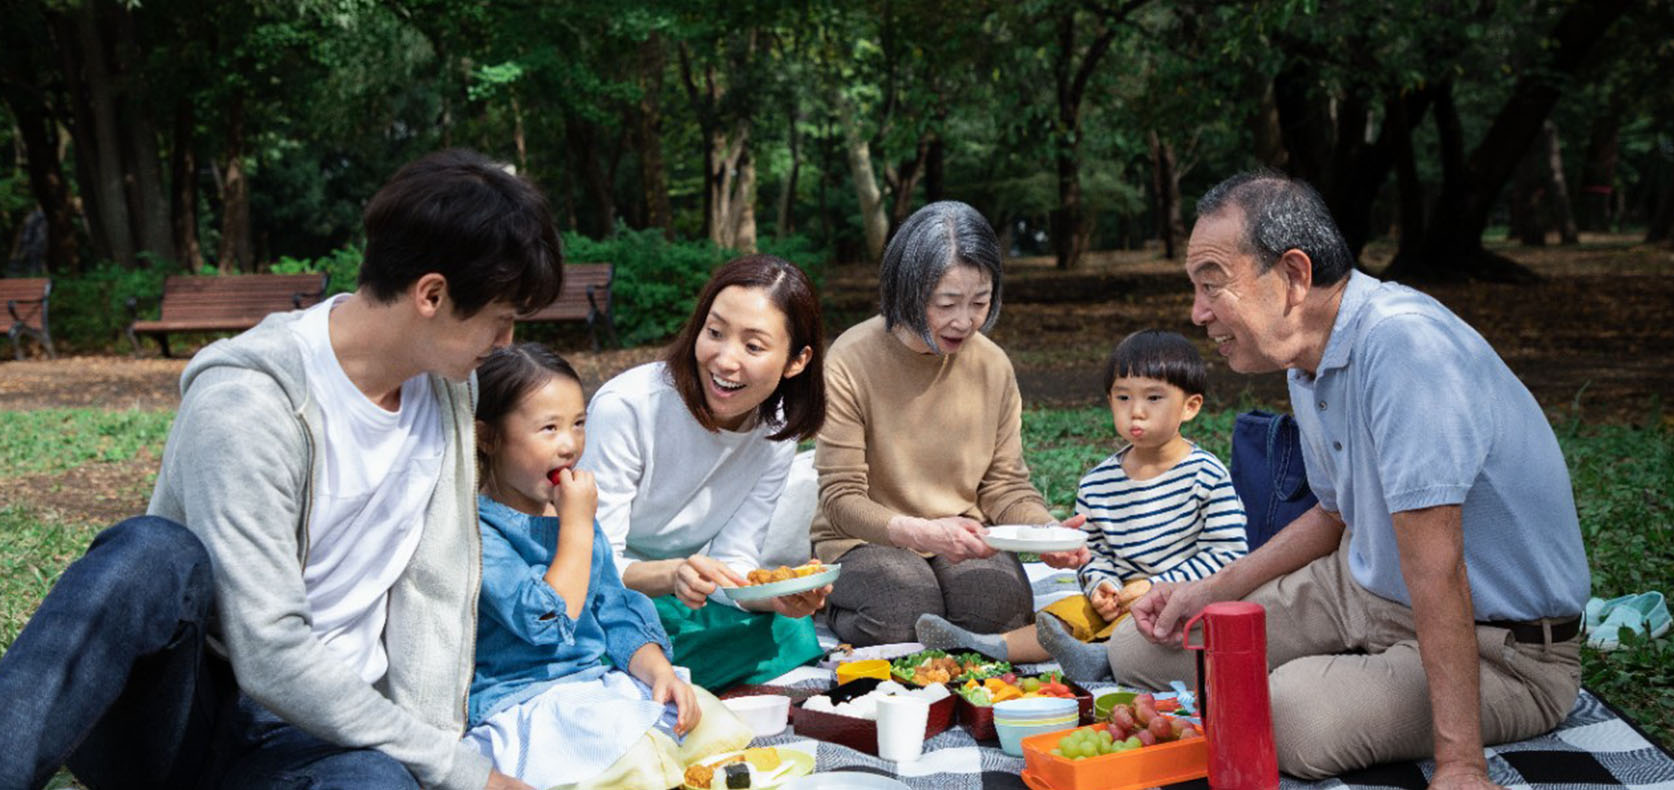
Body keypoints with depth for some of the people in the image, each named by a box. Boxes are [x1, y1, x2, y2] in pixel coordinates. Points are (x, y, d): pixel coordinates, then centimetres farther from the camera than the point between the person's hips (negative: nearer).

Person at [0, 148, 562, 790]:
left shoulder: (448, 383, 3)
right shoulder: (246, 402, -19)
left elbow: (433, 592, 4)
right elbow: (272, 659, -25)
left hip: (324, 733, 4)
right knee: (158, 554, -37)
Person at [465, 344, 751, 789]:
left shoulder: (574, 513, 13)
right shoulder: (476, 529, -13)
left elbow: (617, 614, 14)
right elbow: (548, 623, -23)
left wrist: (657, 669, -5)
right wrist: (577, 524, -16)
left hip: (596, 685, 8)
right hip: (518, 704, -8)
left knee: (709, 722, -11)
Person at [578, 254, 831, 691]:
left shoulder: (776, 429, -6)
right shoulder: (627, 406, -24)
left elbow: (733, 560, -4)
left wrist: (775, 596, -27)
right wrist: (670, 575, -43)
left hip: (675, 603, 5)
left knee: (790, 634, -21)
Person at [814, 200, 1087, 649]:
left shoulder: (993, 365, 0)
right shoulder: (852, 361, -16)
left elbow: (1006, 484, 4)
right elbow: (840, 499, -16)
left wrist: (1046, 529, -19)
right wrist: (922, 532, -34)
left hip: (962, 541, 3)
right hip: (867, 541, -3)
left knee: (999, 605, -28)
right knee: (903, 614, -33)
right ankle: (838, 608, 0)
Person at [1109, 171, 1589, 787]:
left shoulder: (1401, 341, -28)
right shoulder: (1308, 361, 4)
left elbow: (1434, 564, -33)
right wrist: (1212, 591, 10)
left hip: (1501, 648, -8)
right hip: (1365, 591, 8)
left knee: (1295, 713, -35)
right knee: (1142, 648, 3)